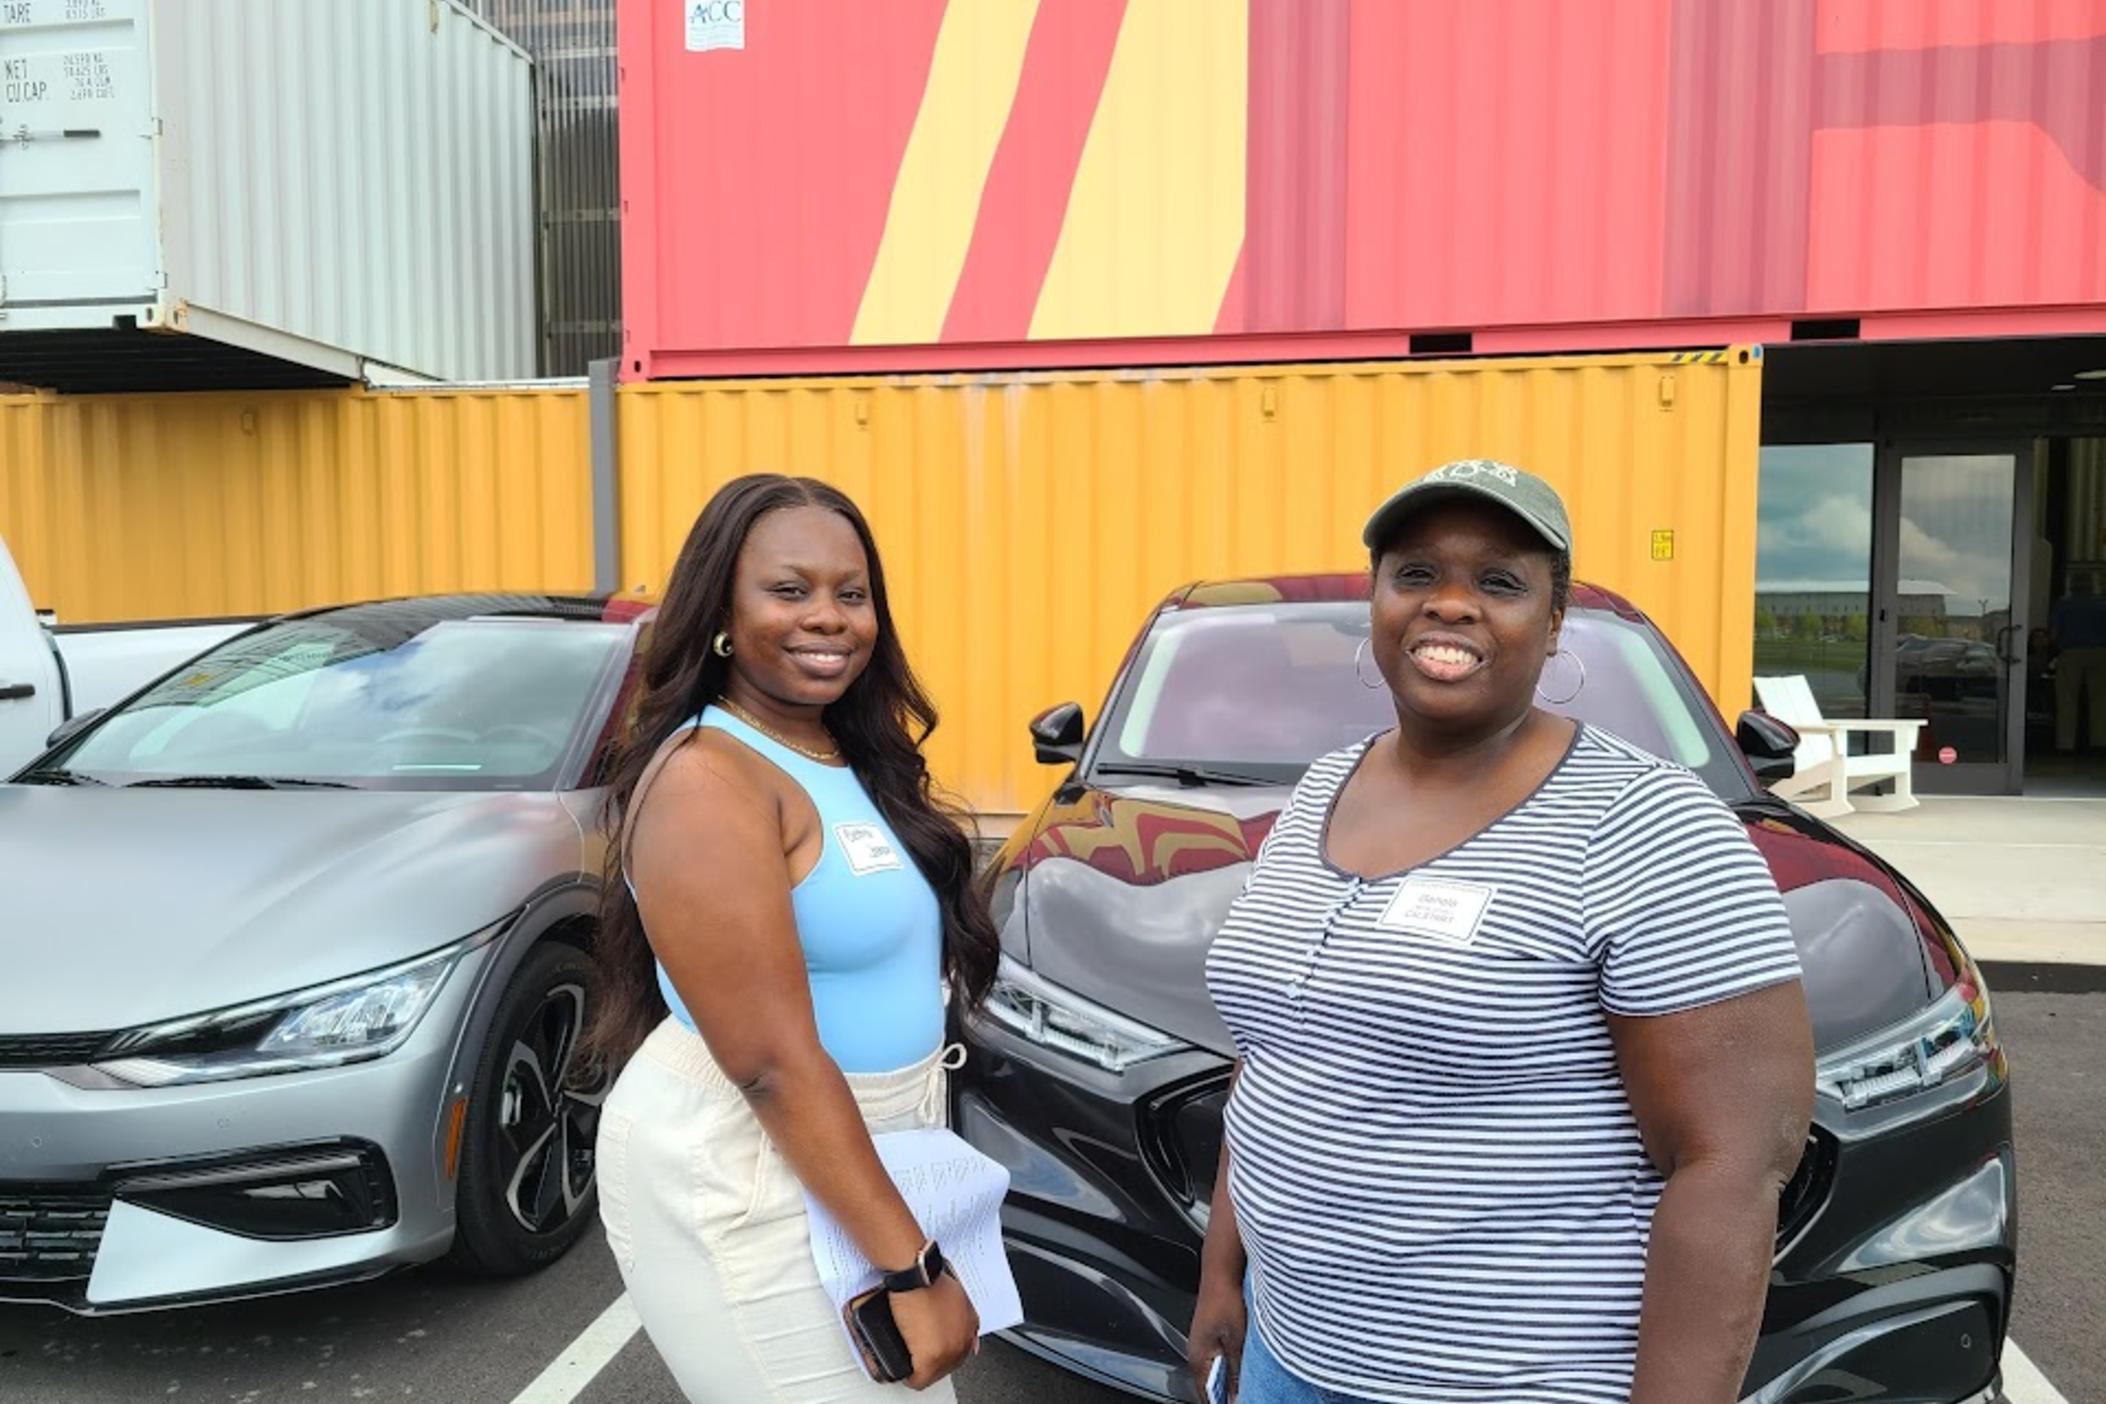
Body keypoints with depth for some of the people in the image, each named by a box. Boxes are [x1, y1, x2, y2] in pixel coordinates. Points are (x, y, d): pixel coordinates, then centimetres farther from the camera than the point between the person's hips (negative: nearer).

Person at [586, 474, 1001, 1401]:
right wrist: (911, 1267, -23)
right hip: (744, 1175, -9)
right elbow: (771, 1063, -25)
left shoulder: (850, 757, 6)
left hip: (859, 1151, 9)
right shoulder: (707, 783, -21)